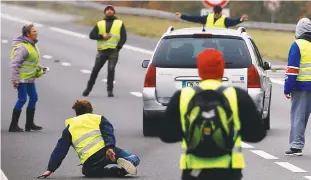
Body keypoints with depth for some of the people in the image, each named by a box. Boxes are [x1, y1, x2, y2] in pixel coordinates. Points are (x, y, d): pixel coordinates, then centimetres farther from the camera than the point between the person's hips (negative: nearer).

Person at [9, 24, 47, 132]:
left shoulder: (32, 45, 9)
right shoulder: (22, 47, -22)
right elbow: (14, 64, -23)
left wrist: (39, 69, 11)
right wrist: (15, 80, -23)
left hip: (30, 78, 10)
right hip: (22, 78, -10)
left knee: (34, 98, 13)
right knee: (22, 100, -7)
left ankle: (29, 124, 23)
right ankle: (13, 126, 1)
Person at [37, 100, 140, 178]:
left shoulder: (70, 128, 20)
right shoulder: (99, 119, 18)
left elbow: (60, 150, 16)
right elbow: (108, 133, -3)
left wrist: (50, 169, 16)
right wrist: (110, 147, -17)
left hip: (89, 163, 0)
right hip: (105, 151, 0)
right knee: (133, 159, 19)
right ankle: (130, 163, -23)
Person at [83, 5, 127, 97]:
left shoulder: (120, 23, 12)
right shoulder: (100, 24, 15)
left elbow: (123, 37, 5)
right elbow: (92, 35, 7)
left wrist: (118, 46, -10)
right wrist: (102, 36, -9)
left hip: (113, 51, -2)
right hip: (102, 51, 2)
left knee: (111, 69, -14)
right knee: (95, 69, 2)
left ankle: (110, 90, -9)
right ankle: (89, 88, 13)